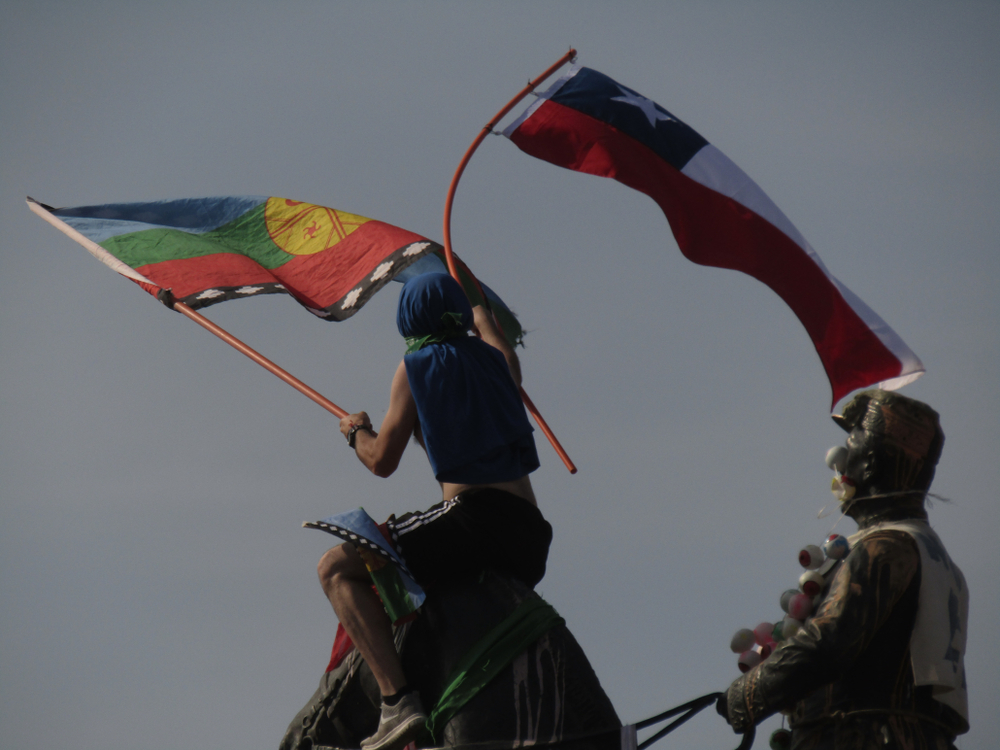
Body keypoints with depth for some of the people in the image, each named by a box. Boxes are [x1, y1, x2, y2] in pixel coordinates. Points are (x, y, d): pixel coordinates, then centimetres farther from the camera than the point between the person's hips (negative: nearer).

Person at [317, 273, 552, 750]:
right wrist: (483, 317, 68)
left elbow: (382, 460, 5)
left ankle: (398, 699, -21)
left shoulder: (416, 367, 6)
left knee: (337, 568, -5)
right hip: (531, 544, 7)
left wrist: (356, 431, 26)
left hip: (475, 516, -7)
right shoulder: (497, 358, 21)